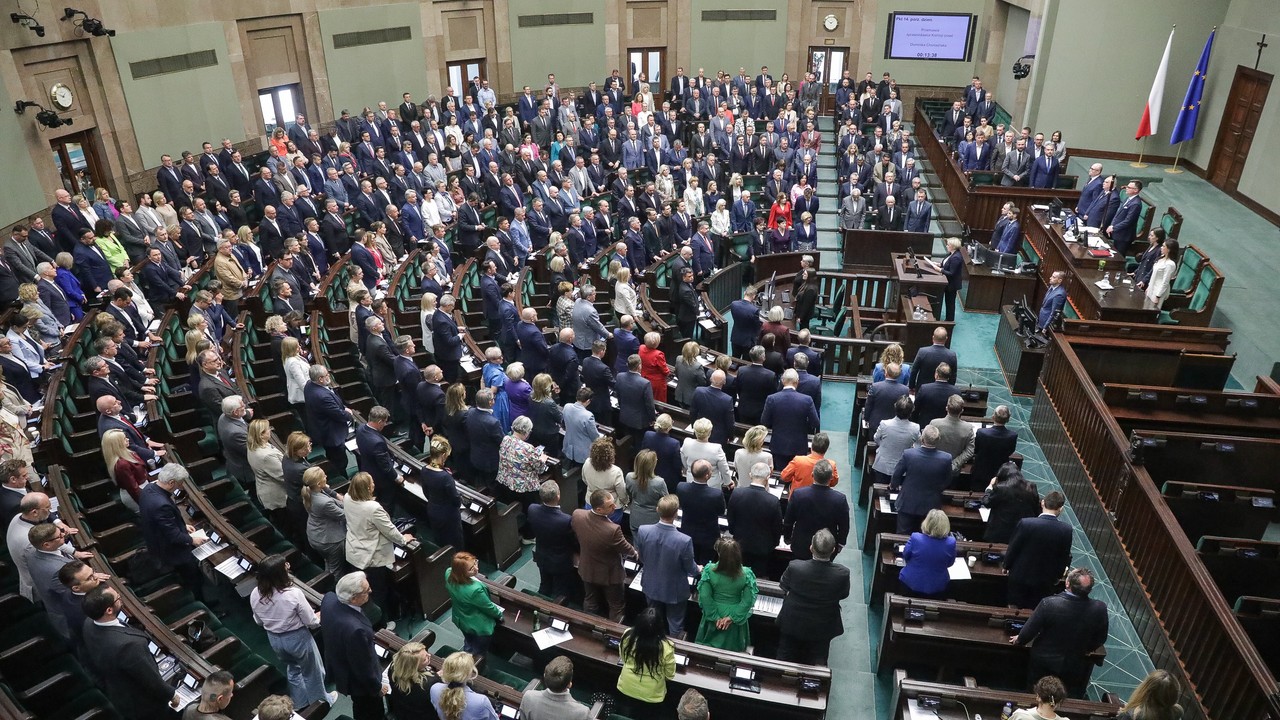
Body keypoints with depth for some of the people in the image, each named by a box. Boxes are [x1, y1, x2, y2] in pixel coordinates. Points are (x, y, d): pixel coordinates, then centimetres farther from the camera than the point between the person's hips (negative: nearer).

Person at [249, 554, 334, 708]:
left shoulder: (255, 595, -18)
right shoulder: (293, 594, -33)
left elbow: (258, 621, 1)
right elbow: (311, 622, -20)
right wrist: (319, 619, 2)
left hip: (274, 639, 5)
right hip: (297, 638, -5)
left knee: (292, 668, 31)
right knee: (311, 671, 22)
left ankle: (300, 702, 49)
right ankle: (321, 699, 44)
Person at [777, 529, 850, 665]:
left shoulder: (794, 567, -32)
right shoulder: (842, 574, -32)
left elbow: (783, 586, -10)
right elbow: (843, 594, -9)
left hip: (792, 624, -1)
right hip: (822, 628, 1)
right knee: (817, 663, 26)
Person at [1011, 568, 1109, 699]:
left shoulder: (1049, 603, -32)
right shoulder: (1100, 609, -27)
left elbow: (1030, 630, -18)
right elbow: (1100, 639, -8)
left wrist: (1019, 640, 4)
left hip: (1044, 661, -1)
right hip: (1076, 667, 1)